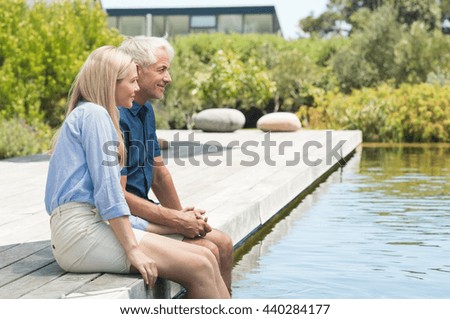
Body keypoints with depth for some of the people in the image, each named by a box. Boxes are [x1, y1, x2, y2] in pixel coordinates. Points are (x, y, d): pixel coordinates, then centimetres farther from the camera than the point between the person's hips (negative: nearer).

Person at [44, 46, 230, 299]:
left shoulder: (85, 114, 25)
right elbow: (107, 188, -15)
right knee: (199, 269, -16)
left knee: (206, 257, 0)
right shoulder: (94, 114, -5)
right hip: (82, 231, -10)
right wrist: (133, 249, -17)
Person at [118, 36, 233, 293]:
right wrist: (176, 220, -17)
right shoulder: (116, 118, -20)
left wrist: (182, 214, 3)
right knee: (207, 251, -20)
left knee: (223, 244, 2)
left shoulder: (146, 111, 11)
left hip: (142, 211, 10)